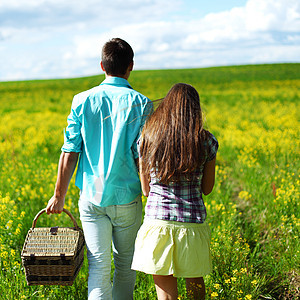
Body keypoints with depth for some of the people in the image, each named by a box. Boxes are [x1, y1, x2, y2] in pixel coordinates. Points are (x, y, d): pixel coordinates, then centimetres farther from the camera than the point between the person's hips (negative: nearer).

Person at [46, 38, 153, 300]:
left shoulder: (82, 101, -2)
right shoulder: (141, 104, -6)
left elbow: (69, 153, -2)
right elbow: (143, 157, -8)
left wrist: (59, 196, 7)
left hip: (92, 197, 1)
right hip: (127, 198, 0)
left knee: (98, 265, 4)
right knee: (125, 263, 17)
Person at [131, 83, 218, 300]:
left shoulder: (147, 139, -1)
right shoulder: (207, 141, -2)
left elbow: (146, 190, 5)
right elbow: (207, 189, 8)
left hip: (158, 222, 0)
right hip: (193, 223, 1)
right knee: (195, 282, 23)